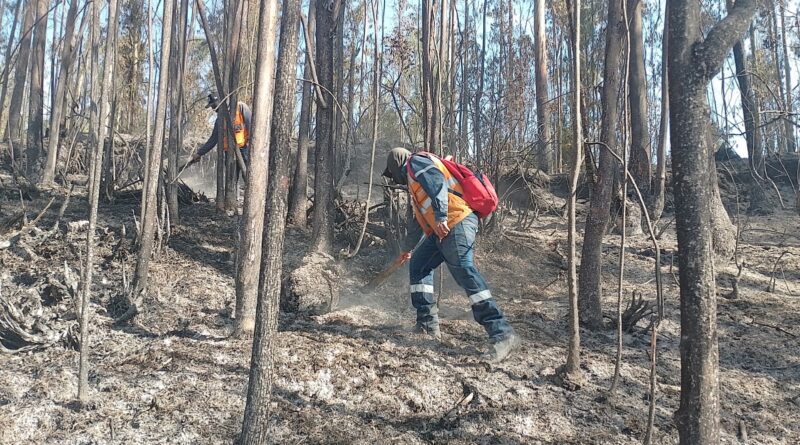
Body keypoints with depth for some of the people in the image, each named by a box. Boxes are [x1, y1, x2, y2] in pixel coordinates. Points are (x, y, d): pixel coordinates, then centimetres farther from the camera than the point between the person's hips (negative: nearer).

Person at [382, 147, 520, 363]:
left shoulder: (415, 162, 6)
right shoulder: (414, 182, 35)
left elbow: (438, 182, -15)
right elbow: (419, 219, 45)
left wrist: (441, 216, -27)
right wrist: (407, 248, 56)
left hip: (456, 221, -10)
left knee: (463, 269, -22)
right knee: (418, 265, 14)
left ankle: (502, 334, -29)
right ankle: (427, 326, 13)